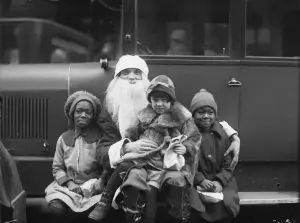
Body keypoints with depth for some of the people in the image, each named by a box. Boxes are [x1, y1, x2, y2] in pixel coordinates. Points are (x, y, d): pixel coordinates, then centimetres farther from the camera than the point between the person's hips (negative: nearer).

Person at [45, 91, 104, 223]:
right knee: (56, 207, -28)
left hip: (94, 188, -2)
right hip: (68, 186, 2)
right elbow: (57, 168, 11)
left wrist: (89, 187, -14)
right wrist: (69, 183, -7)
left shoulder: (100, 138, 0)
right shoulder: (64, 139, 8)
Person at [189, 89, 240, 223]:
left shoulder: (222, 135, 5)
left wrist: (219, 182, -12)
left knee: (224, 203, -22)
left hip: (220, 181, 2)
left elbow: (228, 166, 5)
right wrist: (201, 180, -17)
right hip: (194, 181, -2)